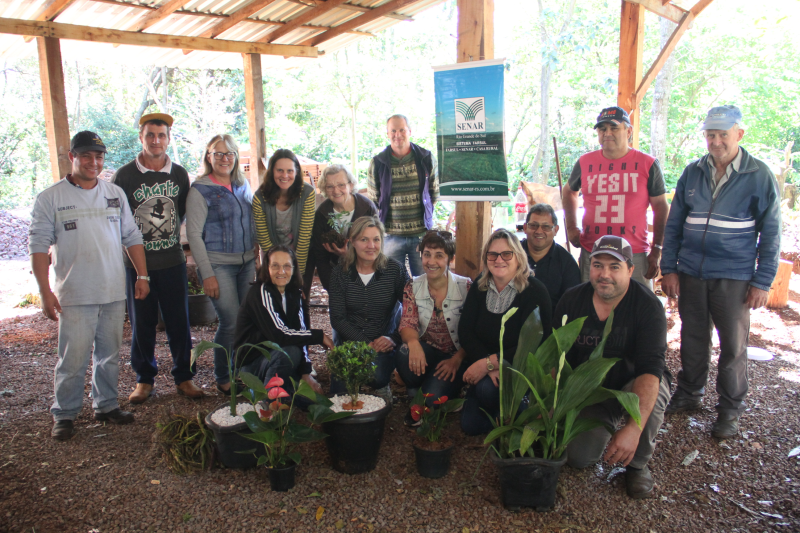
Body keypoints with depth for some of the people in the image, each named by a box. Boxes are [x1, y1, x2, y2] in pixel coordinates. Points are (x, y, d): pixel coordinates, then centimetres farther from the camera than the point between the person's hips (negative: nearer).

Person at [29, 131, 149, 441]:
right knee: (73, 360, 0)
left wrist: (142, 276, 7)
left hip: (114, 293, 4)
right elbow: (39, 246, -4)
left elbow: (132, 237, 13)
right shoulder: (50, 198, -1)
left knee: (109, 356, 13)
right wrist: (45, 292, -9)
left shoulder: (115, 194, 10)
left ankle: (106, 406, 28)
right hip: (74, 297, -3)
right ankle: (64, 415, 17)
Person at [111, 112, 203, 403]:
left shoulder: (179, 174, 5)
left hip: (172, 261, 2)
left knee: (179, 322, 4)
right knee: (141, 324, 6)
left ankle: (184, 377, 17)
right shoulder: (124, 175, -3)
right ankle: (144, 379, 21)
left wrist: (170, 234, 9)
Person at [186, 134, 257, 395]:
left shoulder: (243, 185, 10)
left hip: (246, 262, 5)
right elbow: (193, 233, -8)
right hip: (218, 265, -5)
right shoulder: (200, 190, -6)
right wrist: (207, 274, -12)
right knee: (231, 322, -5)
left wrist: (257, 256, 12)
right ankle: (223, 378, 15)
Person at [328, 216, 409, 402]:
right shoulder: (340, 273, -2)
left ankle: (382, 386, 8)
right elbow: (337, 319, -5)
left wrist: (394, 338, -18)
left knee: (377, 376, -29)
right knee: (341, 393, -18)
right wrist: (367, 343, -16)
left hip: (383, 344, -1)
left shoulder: (394, 270, -4)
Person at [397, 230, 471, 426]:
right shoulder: (413, 287, -1)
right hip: (426, 352, 3)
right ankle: (415, 396, -2)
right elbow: (407, 324, -7)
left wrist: (457, 359, -20)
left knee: (432, 396, -27)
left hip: (456, 356, -2)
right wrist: (413, 342, -31)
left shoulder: (466, 287, -10)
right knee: (405, 355, -32)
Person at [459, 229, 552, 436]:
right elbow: (465, 330, -5)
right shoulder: (480, 285, 0)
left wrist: (489, 363, -23)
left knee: (488, 389, -33)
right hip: (482, 364, 5)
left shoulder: (535, 291, -15)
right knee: (470, 425, -7)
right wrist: (488, 366, -20)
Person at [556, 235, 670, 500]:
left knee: (650, 398, -37)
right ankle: (606, 427, 20)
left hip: (635, 384, -2)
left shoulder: (648, 306, -21)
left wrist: (633, 428, -46)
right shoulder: (572, 300, -10)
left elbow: (650, 368, -33)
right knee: (579, 457, -17)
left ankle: (638, 464, -7)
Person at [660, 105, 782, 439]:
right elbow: (673, 224, 9)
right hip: (691, 273, 3)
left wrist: (762, 282, -5)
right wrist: (669, 268, 3)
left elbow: (771, 233, -1)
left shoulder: (759, 176, -4)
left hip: (733, 277, -3)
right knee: (692, 337, 13)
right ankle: (689, 394, 30)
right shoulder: (692, 173, 5)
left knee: (733, 345, 4)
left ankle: (730, 409, 20)